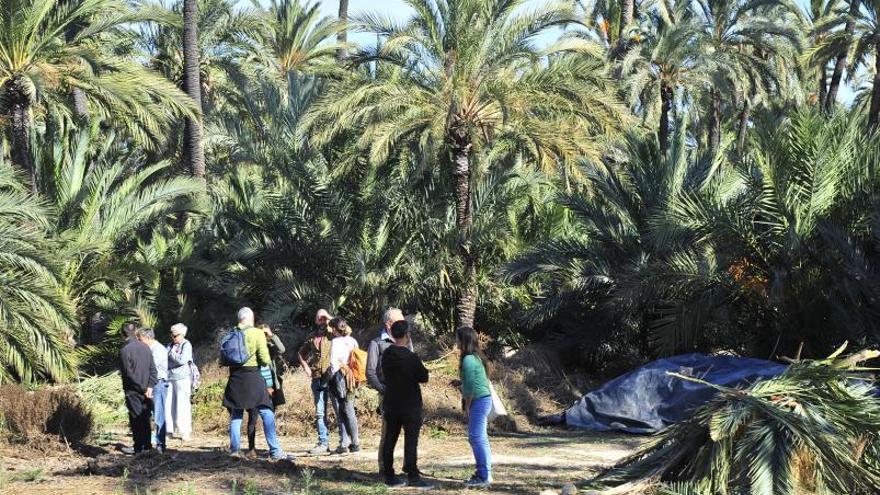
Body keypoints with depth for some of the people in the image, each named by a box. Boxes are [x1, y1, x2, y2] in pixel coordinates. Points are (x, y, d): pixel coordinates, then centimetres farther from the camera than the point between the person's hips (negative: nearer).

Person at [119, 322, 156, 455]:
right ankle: (146, 445, 17)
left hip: (133, 391, -5)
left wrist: (143, 388, -10)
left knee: (136, 419, 1)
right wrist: (150, 386, -2)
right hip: (145, 391, 5)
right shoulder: (145, 347, 3)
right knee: (145, 418, 12)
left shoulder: (125, 351, -14)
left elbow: (129, 374, -16)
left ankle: (138, 447, 4)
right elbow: (153, 369, 2)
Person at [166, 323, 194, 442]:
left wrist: (172, 354, -3)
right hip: (170, 377, 6)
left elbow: (182, 360, -15)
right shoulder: (170, 345, 15)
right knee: (168, 405, 4)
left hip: (182, 378, -6)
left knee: (182, 406, -6)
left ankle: (186, 432, -2)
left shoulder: (186, 345, -3)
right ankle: (171, 430, 11)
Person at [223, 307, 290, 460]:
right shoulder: (258, 334, -4)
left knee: (236, 415, 11)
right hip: (254, 378, -3)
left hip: (235, 378, 4)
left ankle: (235, 450, 7)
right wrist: (268, 383, 2)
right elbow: (264, 359, -6)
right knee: (267, 414, 0)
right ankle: (274, 451, -4)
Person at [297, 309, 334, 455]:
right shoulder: (312, 338, 14)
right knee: (320, 412, 5)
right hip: (317, 378, 4)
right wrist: (305, 366, 14)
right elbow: (301, 352, 27)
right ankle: (323, 443, 10)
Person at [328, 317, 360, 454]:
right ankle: (355, 443, 11)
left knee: (341, 413, 0)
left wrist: (333, 378, -2)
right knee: (350, 411, 12)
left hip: (339, 378, -6)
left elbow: (333, 363, -11)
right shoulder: (353, 341, 8)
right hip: (351, 378, 6)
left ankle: (344, 444, -1)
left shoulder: (335, 342, -9)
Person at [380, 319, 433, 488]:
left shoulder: (386, 355, 2)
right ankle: (413, 477, -4)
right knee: (411, 440, -4)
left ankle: (389, 476, 12)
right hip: (410, 405, -6)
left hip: (391, 403, 6)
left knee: (390, 439, 8)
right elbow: (424, 377, -8)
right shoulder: (412, 357, -17)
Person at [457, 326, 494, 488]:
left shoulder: (468, 360, -16)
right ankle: (484, 473, 20)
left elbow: (470, 386, -18)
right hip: (484, 399, 10)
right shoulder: (476, 356, 12)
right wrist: (467, 403, 14)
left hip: (478, 401, -10)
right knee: (480, 438, 14)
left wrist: (467, 406, -8)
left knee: (477, 438, -7)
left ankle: (484, 476, -6)